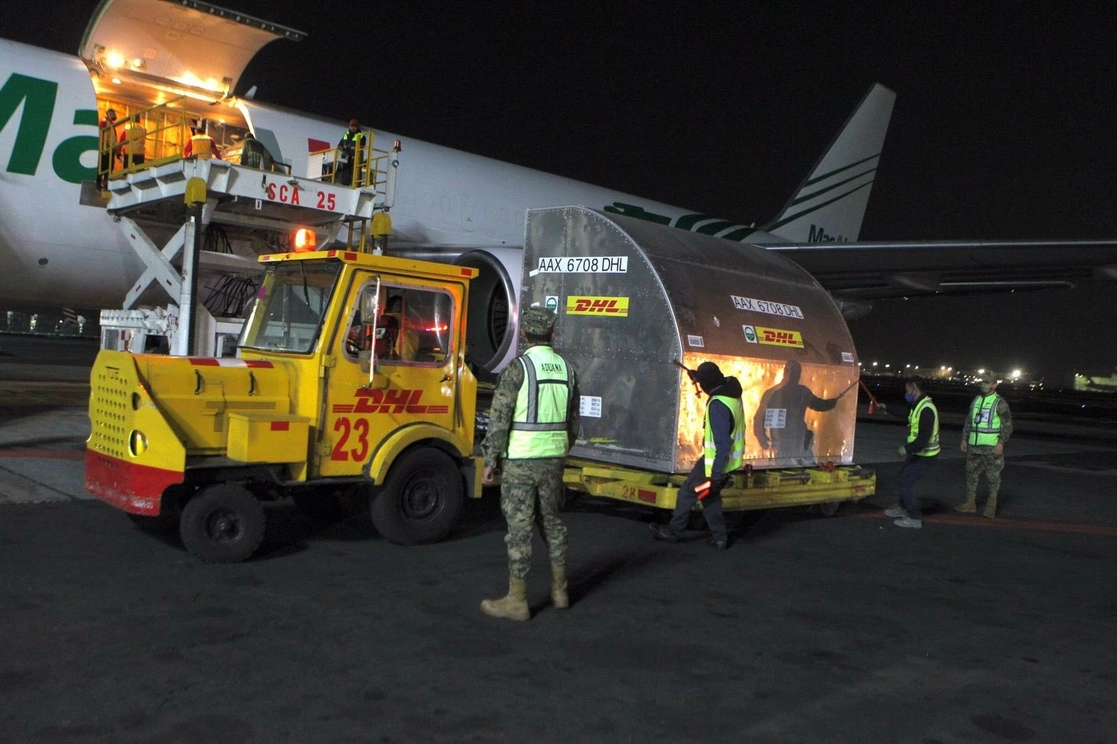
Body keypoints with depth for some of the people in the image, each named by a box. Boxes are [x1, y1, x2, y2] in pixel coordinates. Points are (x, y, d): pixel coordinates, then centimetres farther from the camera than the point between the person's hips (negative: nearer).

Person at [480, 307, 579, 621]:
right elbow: (573, 422, 13)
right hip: (553, 460, 6)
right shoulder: (566, 369, 7)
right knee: (552, 522, 18)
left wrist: (490, 461, -8)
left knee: (519, 528, 0)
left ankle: (517, 601, 8)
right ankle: (559, 590, 29)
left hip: (519, 462, -6)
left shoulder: (518, 367, -12)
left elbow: (499, 419, -15)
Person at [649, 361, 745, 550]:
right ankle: (719, 536, 24)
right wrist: (698, 376, 34)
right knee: (709, 494, 21)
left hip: (717, 462, -9)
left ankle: (674, 530, 22)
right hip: (732, 460, 9)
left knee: (687, 492, 7)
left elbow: (723, 444, -29)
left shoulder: (718, 405, -28)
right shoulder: (731, 391, 0)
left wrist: (716, 476, -25)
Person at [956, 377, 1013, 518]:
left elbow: (1007, 425, -9)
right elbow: (968, 421, 18)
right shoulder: (976, 401, 12)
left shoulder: (1000, 403, -6)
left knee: (993, 477, 0)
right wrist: (964, 439, 12)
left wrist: (1001, 443, -17)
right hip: (974, 446, 6)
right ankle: (970, 503, 17)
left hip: (991, 447, -6)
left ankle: (991, 507, 7)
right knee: (971, 473, 9)